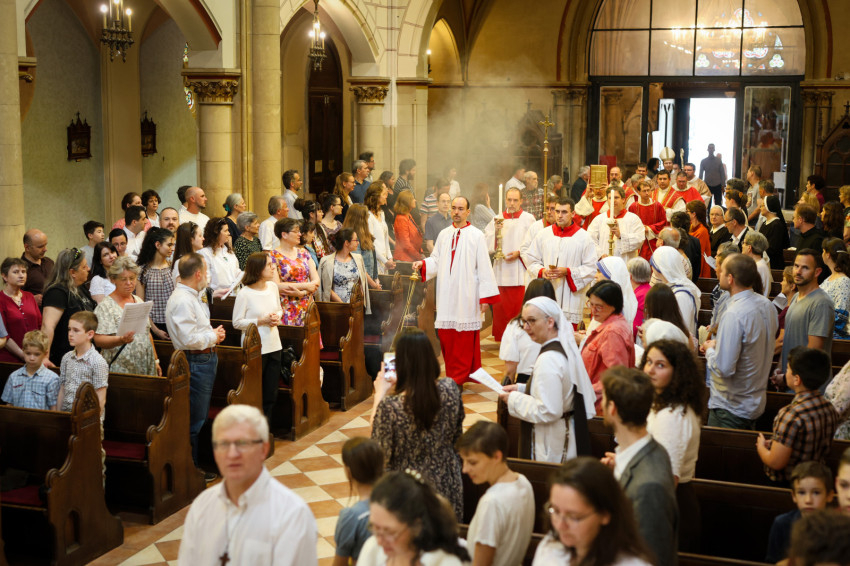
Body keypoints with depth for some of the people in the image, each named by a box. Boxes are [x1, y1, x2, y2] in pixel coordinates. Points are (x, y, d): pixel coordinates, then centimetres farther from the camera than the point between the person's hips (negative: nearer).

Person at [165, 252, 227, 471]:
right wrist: (213, 336, -11)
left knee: (201, 416, 18)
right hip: (196, 362, -11)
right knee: (195, 420, -3)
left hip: (205, 359, 11)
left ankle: (199, 462, 28)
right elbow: (189, 339, -26)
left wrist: (213, 333, 9)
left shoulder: (191, 296, 15)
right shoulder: (182, 300, -20)